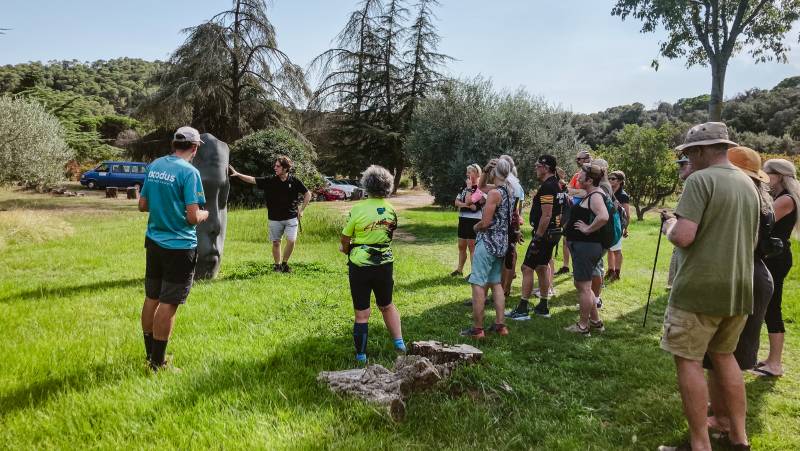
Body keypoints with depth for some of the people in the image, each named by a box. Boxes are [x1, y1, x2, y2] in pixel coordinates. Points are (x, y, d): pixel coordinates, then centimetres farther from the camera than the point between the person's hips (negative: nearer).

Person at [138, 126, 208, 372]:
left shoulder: (154, 166, 6)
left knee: (151, 299, 16)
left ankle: (150, 354, 29)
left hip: (154, 241, 7)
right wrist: (205, 214, 2)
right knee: (168, 304, 0)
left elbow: (142, 205, 12)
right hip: (179, 246, -7)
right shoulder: (189, 172, -16)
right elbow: (193, 217, -19)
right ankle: (158, 364, 8)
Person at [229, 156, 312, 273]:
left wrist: (301, 210, 1)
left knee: (291, 241, -11)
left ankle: (284, 263, 10)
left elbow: (308, 194, 5)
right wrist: (238, 174, -18)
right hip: (275, 218, 2)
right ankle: (277, 265, 23)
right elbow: (253, 180, -6)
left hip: (291, 217, -1)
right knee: (276, 242, 6)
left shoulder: (294, 181, -4)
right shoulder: (270, 180, -1)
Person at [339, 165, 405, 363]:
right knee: (387, 305, 25)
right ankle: (399, 341, 24)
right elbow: (389, 235, 7)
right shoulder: (391, 210, -2)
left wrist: (346, 249, 17)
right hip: (385, 263, 3)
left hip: (360, 265, -3)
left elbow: (345, 239, -7)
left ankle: (361, 355, 15)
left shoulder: (358, 209, -15)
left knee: (361, 313, 7)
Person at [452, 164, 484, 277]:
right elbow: (457, 202, 8)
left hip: (473, 220, -8)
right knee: (461, 246, 14)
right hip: (463, 219, 8)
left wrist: (469, 187, -14)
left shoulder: (479, 188, -12)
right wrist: (467, 205, -10)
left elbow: (468, 201, -22)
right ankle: (460, 270, 25)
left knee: (472, 246, -4)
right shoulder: (465, 186, 13)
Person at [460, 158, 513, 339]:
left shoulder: (494, 193, -17)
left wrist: (475, 227, 0)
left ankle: (477, 329, -3)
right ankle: (500, 325, 18)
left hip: (488, 242, -9)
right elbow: (481, 186, 24)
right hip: (502, 243, 9)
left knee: (478, 285, -5)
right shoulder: (508, 190, 10)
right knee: (496, 283, 16)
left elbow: (485, 223, -21)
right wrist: (485, 170, 8)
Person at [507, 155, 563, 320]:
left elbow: (546, 215, -25)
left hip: (544, 233, -10)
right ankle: (543, 307, 24)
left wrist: (537, 238, -23)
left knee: (527, 268, -7)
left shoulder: (547, 187, -18)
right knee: (542, 268, 17)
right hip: (554, 232, 10)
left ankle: (522, 309, -5)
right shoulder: (556, 185, 13)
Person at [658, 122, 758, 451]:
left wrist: (670, 227, -3)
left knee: (688, 361, 2)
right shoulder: (749, 184, 12)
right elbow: (750, 241, 22)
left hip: (699, 289, -8)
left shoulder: (700, 180, -14)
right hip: (740, 288, 8)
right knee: (723, 355, 20)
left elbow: (683, 237, -23)